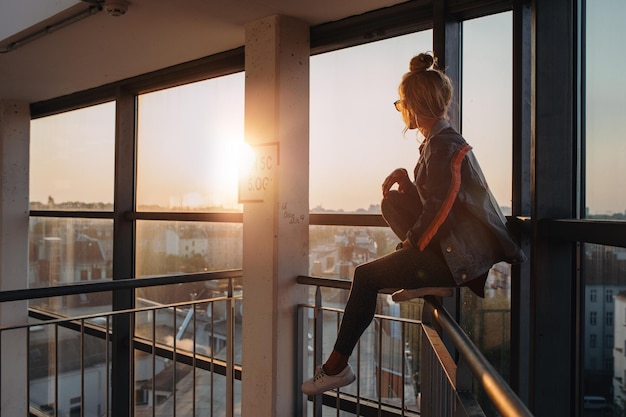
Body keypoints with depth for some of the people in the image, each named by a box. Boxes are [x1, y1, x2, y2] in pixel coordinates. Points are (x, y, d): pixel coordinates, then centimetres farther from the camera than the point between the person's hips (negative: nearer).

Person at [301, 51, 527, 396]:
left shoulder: (443, 146, -18)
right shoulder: (440, 140, 13)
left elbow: (438, 209, -21)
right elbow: (429, 198, 18)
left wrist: (411, 242, -7)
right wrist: (403, 179, 2)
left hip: (458, 256, -10)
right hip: (454, 242, 10)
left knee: (366, 277, -5)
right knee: (392, 202, 11)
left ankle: (337, 368, 6)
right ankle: (429, 281, 2)